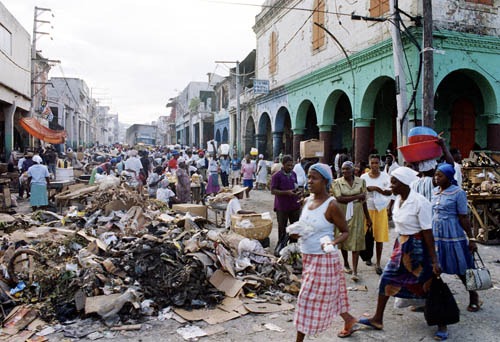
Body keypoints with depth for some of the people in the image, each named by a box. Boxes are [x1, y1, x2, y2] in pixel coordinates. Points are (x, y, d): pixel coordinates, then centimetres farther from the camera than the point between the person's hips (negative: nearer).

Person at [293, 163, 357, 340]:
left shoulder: (331, 206, -18)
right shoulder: (307, 200, 2)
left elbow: (345, 232, -10)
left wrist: (333, 242, -29)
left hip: (323, 258, -7)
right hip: (308, 257, 7)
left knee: (309, 298, 1)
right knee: (329, 294, 21)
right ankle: (348, 319, 44)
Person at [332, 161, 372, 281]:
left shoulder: (361, 182, 4)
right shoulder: (337, 182, -2)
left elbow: (364, 201, 8)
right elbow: (339, 199, -14)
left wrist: (368, 218, 9)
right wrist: (357, 196, -13)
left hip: (356, 215, 0)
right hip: (342, 214, 0)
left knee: (356, 241, -5)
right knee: (343, 239, 10)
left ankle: (354, 271, -5)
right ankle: (346, 264, 31)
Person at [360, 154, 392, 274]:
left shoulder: (385, 176, 2)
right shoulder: (364, 177, 3)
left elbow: (389, 192, -5)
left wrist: (376, 188, -14)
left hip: (380, 209, -1)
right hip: (367, 209, 1)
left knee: (379, 237, -1)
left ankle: (378, 263, 5)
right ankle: (368, 257, 27)